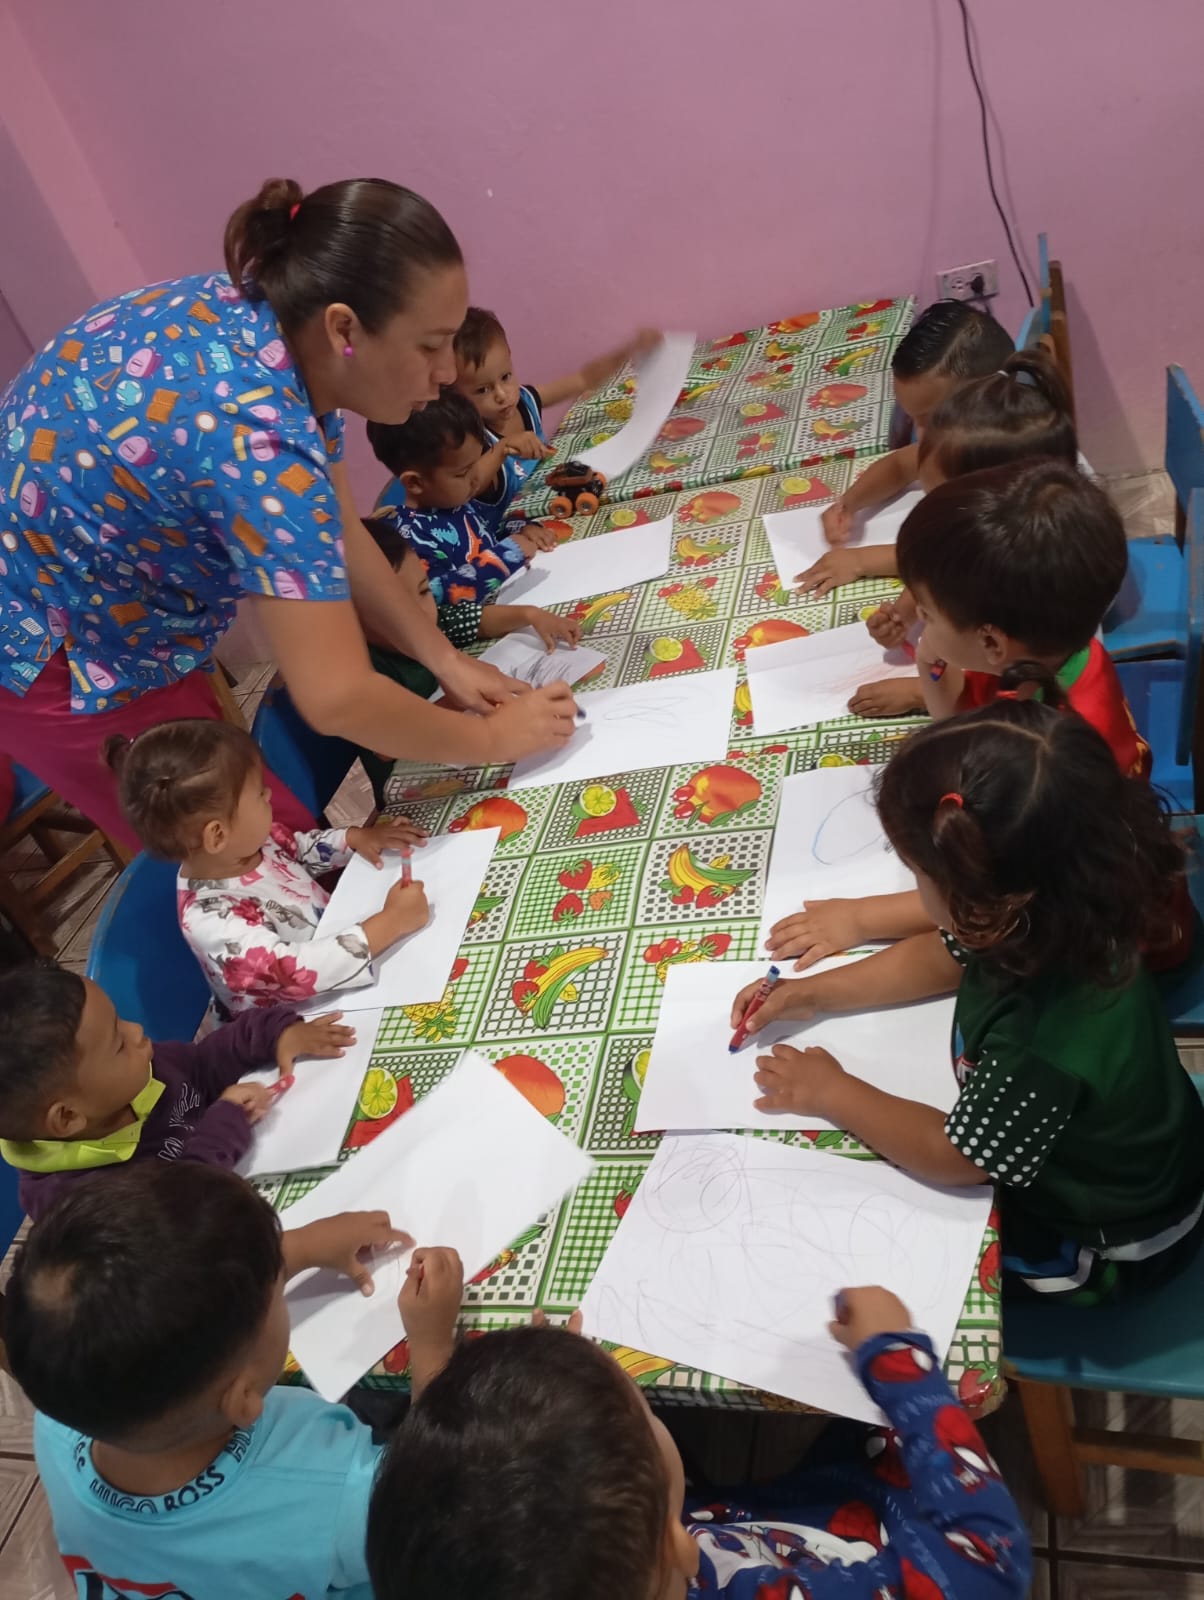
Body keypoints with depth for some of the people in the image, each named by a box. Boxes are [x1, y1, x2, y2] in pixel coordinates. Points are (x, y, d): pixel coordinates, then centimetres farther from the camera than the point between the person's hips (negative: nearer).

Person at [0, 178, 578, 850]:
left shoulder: (272, 324, -8)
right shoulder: (254, 427, -35)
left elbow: (334, 531, 1)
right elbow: (337, 697, -35)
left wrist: (443, 657, -5)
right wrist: (493, 737, -20)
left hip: (111, 612, 8)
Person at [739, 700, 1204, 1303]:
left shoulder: (1049, 1041, -44)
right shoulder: (1056, 917, -21)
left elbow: (953, 1156, -27)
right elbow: (942, 958, 0)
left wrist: (830, 1091, -15)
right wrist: (812, 992, -3)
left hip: (1099, 1246, -7)